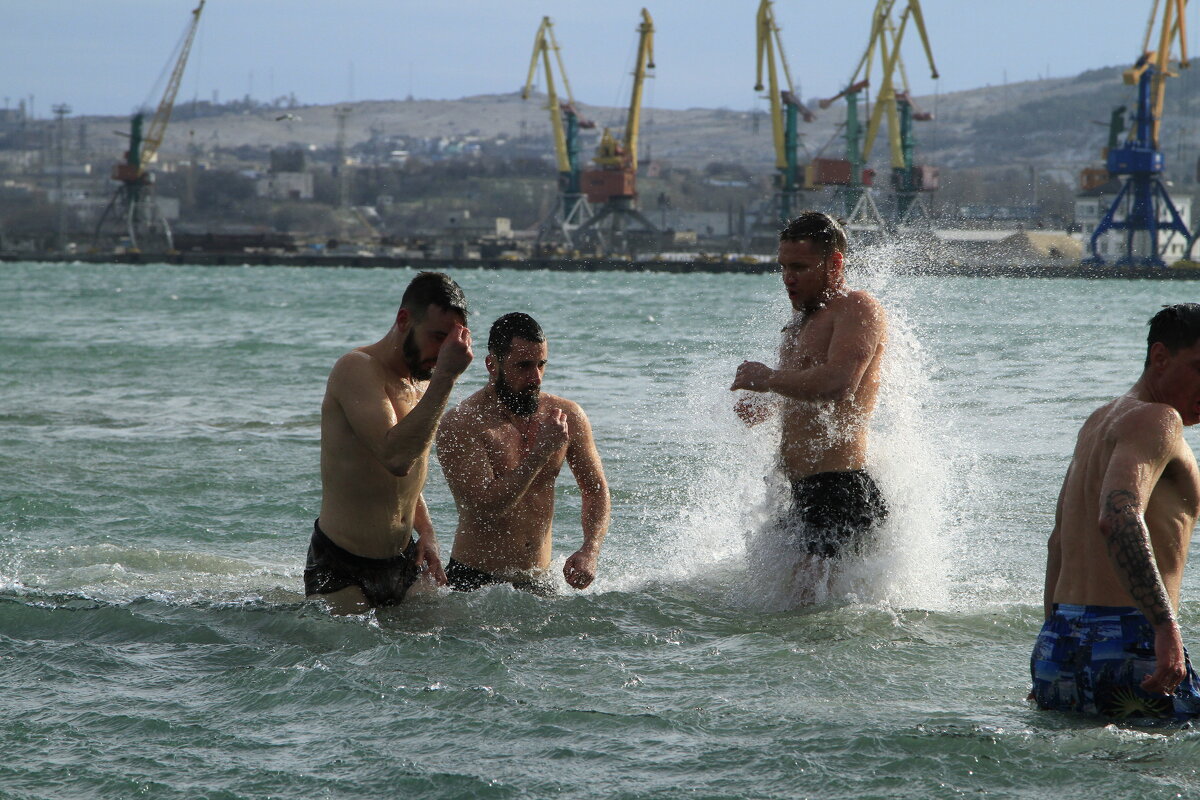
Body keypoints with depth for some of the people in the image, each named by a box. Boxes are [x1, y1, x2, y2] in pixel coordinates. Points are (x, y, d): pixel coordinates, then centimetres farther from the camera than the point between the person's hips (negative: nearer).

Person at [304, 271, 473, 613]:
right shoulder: (357, 369, -17)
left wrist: (426, 532, 7)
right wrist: (445, 376, -31)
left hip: (404, 561, 8)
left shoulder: (420, 384, 11)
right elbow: (396, 457, -32)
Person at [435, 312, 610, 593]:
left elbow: (595, 490, 12)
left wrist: (590, 551, -5)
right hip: (474, 581, -5)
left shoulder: (567, 416, 2)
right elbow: (485, 506, -23)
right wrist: (541, 452, -21)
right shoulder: (460, 425, -14)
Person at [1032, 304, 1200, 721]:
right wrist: (1166, 626, -35)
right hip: (1128, 649, -9)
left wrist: (1052, 658, 32)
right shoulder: (1157, 420, -9)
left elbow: (1059, 541, 27)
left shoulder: (1101, 420, 21)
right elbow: (1119, 517, -27)